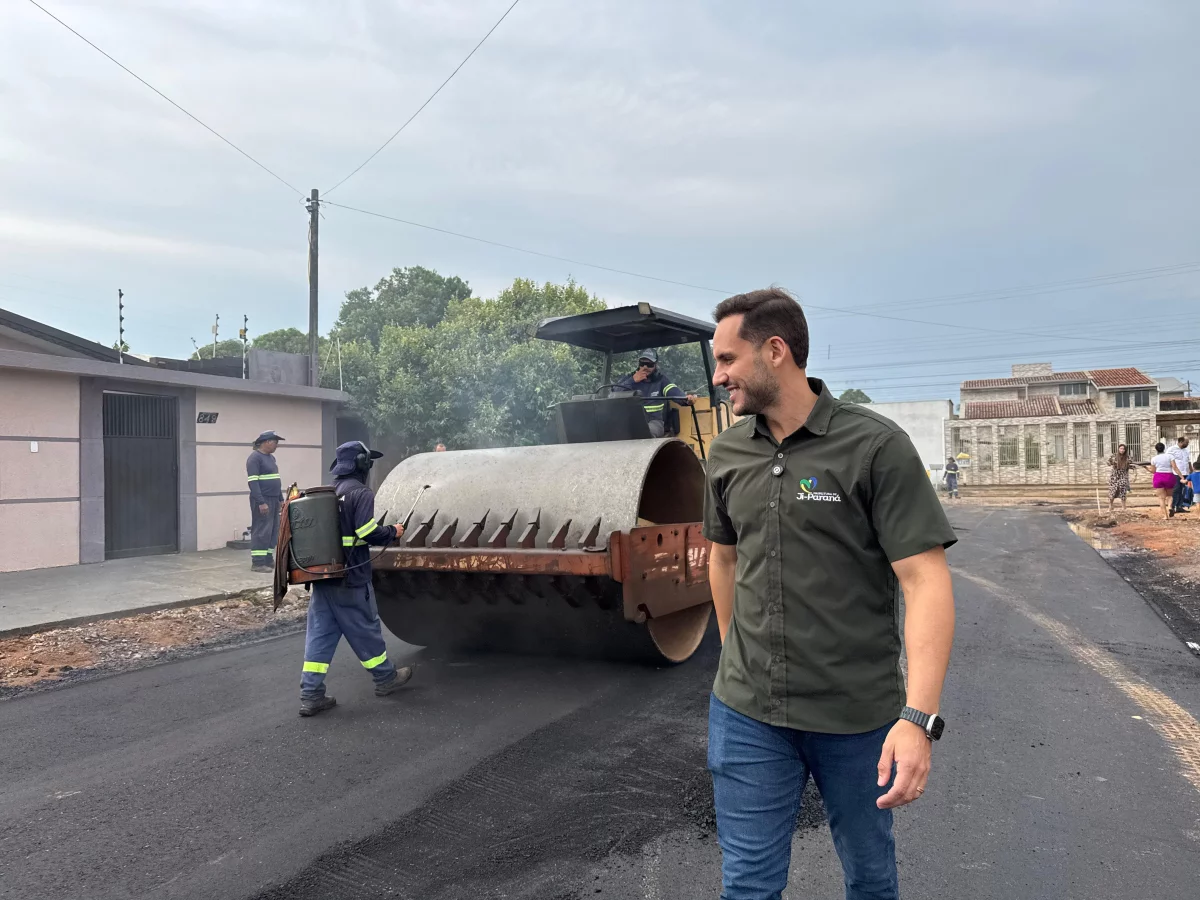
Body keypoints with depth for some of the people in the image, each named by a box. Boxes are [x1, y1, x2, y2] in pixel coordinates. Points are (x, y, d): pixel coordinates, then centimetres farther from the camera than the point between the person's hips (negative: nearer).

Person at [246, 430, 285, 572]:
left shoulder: (271, 457, 17)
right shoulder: (255, 458, -11)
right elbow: (253, 482, -18)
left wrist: (281, 499, 18)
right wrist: (261, 502, -23)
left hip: (273, 500, 9)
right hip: (262, 501, -9)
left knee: (273, 531, 10)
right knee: (262, 531, -8)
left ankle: (268, 560, 16)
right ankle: (257, 563, -5)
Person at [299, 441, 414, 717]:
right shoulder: (361, 493, -14)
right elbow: (368, 532, -22)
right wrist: (393, 532, -4)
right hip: (350, 580, -7)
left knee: (320, 634, 7)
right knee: (365, 630, 8)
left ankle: (311, 695, 8)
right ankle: (386, 678, 25)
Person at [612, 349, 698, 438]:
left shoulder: (661, 380, 6)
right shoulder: (629, 377, 10)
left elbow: (675, 392, -14)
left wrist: (687, 398, -37)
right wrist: (632, 381, -12)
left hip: (654, 421, -1)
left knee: (648, 431, -33)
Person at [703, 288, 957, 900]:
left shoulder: (876, 446, -13)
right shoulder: (727, 452, 2)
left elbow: (926, 580, -17)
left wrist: (919, 717, -25)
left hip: (859, 716, -3)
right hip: (745, 712, 3)